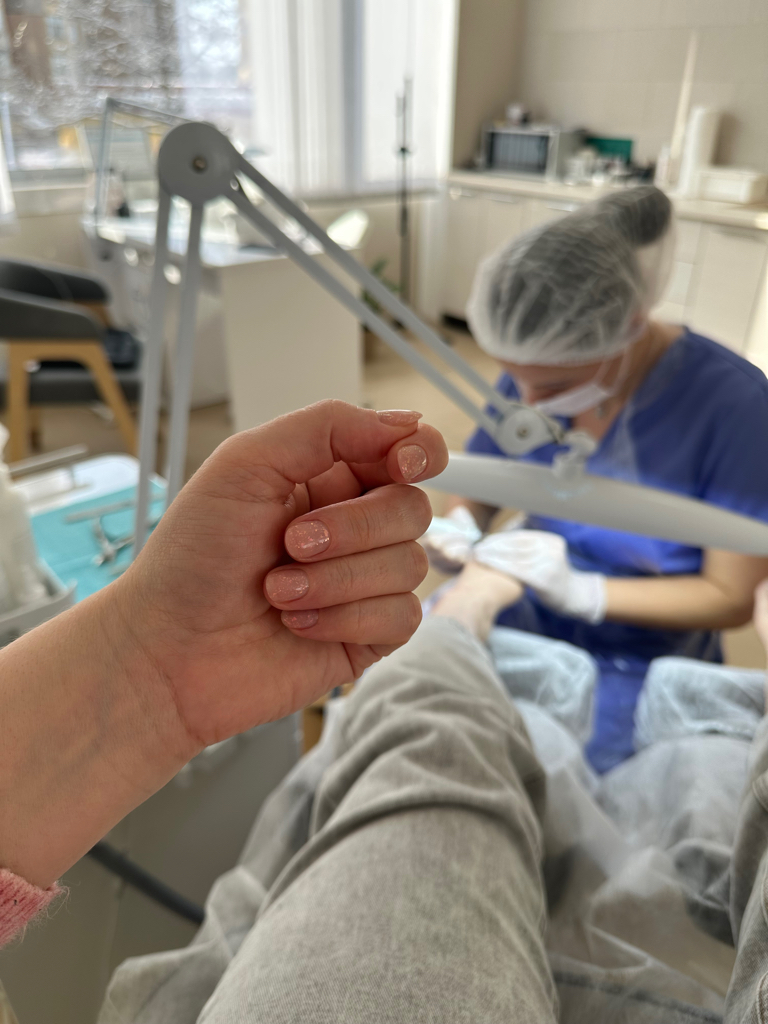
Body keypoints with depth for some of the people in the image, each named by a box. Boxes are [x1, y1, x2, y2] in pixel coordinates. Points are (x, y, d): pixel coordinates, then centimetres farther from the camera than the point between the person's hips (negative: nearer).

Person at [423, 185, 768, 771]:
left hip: (641, 661, -4)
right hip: (525, 614, 4)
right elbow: (476, 495, 2)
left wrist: (581, 591, -28)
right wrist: (459, 529, -21)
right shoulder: (536, 372, -10)